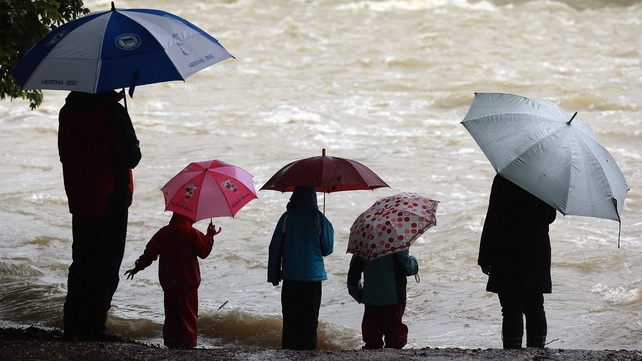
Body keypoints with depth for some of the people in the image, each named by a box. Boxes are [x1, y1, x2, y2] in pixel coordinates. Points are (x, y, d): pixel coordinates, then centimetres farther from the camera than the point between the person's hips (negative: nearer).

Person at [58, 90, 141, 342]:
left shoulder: (67, 111, 4)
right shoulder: (112, 111, -17)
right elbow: (131, 158, -15)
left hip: (78, 201, 6)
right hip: (110, 202, -6)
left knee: (81, 263, 16)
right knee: (106, 265, 1)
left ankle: (72, 325, 18)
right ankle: (93, 327, 0)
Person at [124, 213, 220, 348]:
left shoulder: (164, 232, 3)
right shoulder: (193, 233, -9)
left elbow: (150, 252, 3)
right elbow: (204, 252, -3)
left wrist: (138, 267, 11)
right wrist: (210, 236, 7)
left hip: (168, 281, 4)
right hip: (188, 281, -4)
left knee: (171, 312, 11)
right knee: (188, 312, 1)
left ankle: (171, 340, 11)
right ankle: (187, 341, -4)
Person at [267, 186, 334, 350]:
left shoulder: (287, 218, -3)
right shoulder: (318, 218, -7)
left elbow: (275, 248, 0)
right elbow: (328, 249, 2)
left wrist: (274, 275, 9)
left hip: (290, 277, 1)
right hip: (312, 277, -1)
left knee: (290, 319, 8)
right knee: (309, 321, 4)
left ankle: (288, 349, 10)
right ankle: (307, 348, 2)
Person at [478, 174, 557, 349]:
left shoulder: (503, 180, -14)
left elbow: (492, 220, -13)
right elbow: (550, 216, 12)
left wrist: (485, 258, -7)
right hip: (539, 253, 5)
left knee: (511, 308, -1)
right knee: (535, 306, 13)